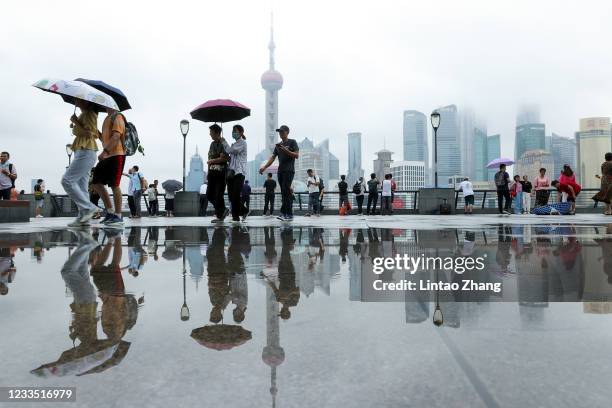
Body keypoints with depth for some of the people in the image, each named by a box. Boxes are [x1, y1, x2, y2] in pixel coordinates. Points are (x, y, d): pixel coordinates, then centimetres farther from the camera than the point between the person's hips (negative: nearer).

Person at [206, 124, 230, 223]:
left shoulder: (223, 144, -9)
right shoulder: (212, 144, 15)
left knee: (218, 195, -6)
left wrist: (212, 161, -9)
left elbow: (224, 158, -18)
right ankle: (223, 210, 22)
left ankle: (220, 216, 5)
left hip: (221, 173, -8)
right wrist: (209, 171, 13)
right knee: (209, 194, 7)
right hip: (212, 172, 8)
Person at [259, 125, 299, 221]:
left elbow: (297, 155, -6)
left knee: (286, 191, -14)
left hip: (289, 170, -6)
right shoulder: (278, 145, 20)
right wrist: (264, 167, 4)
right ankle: (289, 215, 6)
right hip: (280, 171, 6)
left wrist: (285, 150, -17)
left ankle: (284, 212, -15)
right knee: (284, 193, 4)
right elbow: (272, 157, 15)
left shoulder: (292, 142, 3)